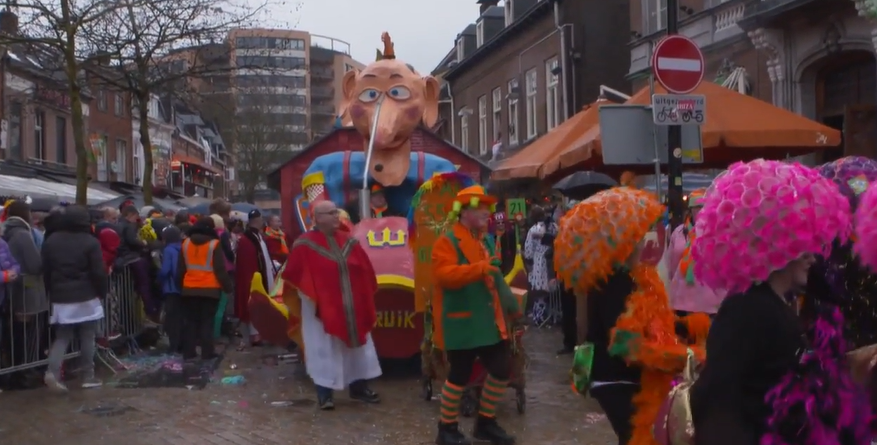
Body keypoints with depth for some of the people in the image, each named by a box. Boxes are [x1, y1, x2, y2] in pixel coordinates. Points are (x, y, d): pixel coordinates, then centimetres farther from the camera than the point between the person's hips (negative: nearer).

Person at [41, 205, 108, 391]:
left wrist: (52, 293, 20)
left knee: (62, 337, 10)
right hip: (86, 297, -4)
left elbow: (46, 271, 12)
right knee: (87, 338, 5)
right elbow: (99, 272, -10)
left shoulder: (51, 242, 6)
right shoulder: (91, 242, -9)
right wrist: (103, 292, 4)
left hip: (60, 298, 4)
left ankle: (53, 371, -9)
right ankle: (88, 376, 9)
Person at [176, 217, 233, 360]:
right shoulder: (214, 244, -7)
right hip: (210, 289, -4)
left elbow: (180, 269, 13)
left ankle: (188, 351, 10)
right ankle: (207, 352, -1)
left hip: (189, 289, 4)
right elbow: (220, 270, -9)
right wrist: (228, 286, -1)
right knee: (207, 321, 0)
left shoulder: (186, 244, 8)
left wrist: (180, 286, 21)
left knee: (190, 321, 10)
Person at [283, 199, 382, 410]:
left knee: (356, 346, 12)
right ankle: (325, 393, 10)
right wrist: (309, 297, -13)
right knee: (324, 349, 1)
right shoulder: (305, 245, -9)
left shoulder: (349, 242, 6)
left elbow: (365, 272, 10)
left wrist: (365, 298, 8)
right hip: (321, 307, -5)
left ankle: (358, 386, 26)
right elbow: (295, 275, -10)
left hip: (350, 307, 5)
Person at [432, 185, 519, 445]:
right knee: (459, 375, -1)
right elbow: (444, 275, -27)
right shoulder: (447, 242, -11)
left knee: (502, 370, 10)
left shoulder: (486, 240, 16)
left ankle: (485, 422, 27)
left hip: (489, 321, 8)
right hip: (462, 323, -8)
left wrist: (509, 303, 18)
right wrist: (480, 268, -36)